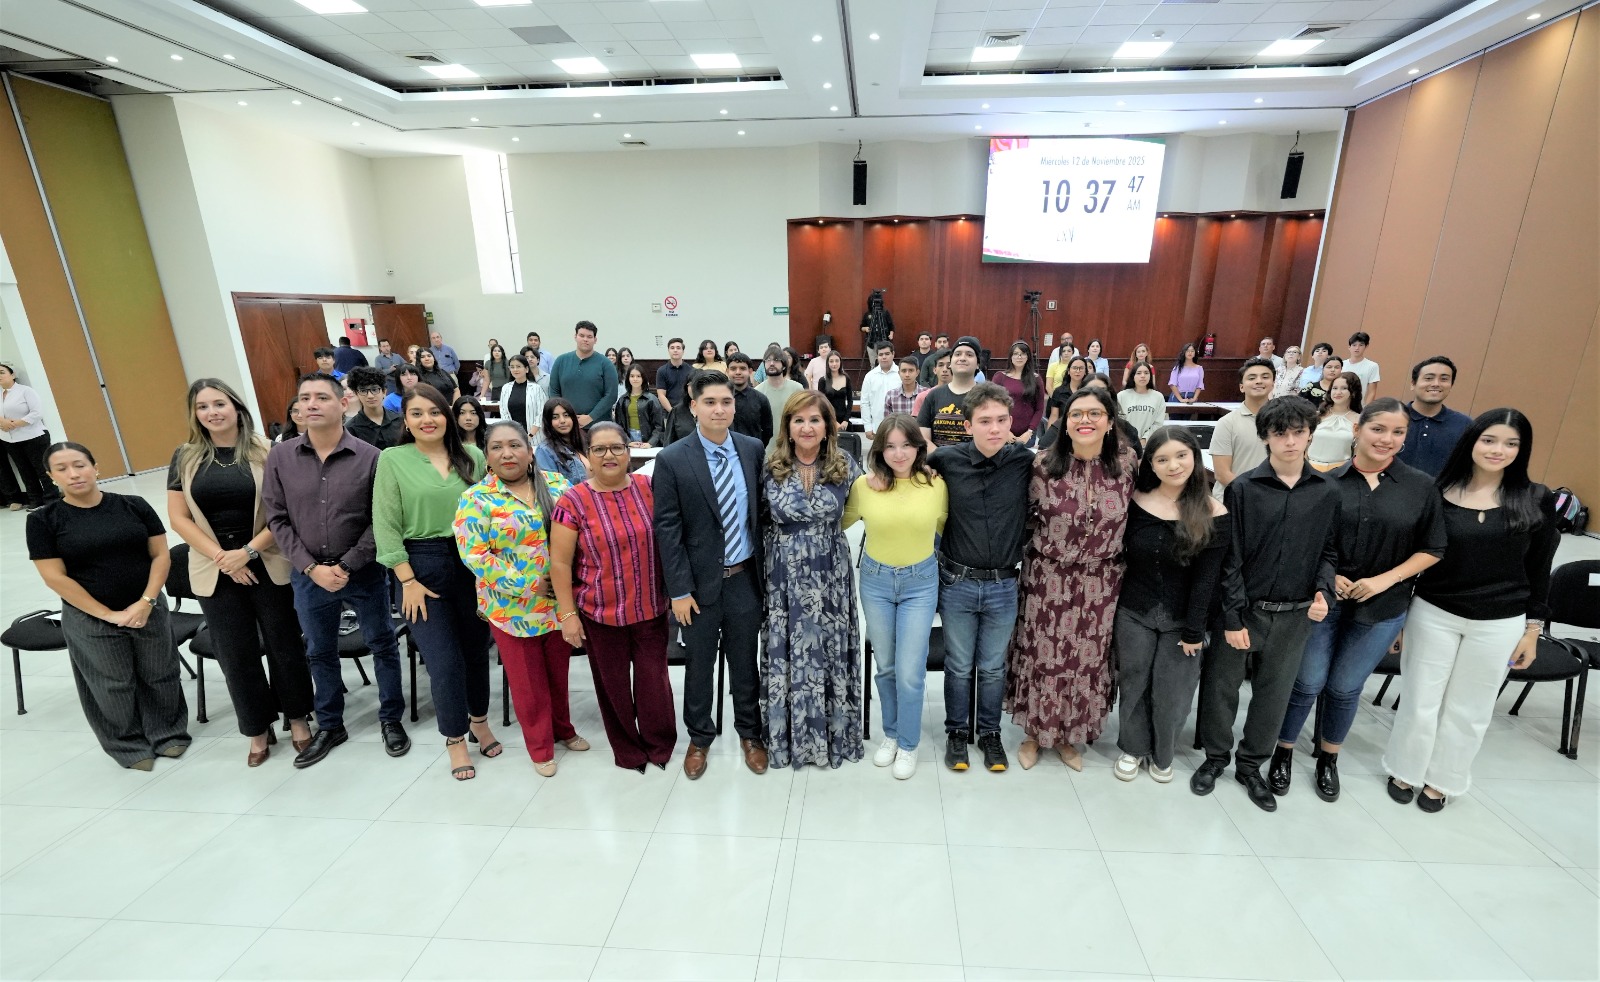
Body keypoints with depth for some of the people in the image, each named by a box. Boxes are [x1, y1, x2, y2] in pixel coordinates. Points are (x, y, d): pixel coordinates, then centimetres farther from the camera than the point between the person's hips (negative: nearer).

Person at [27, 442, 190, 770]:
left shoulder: (134, 505, -3)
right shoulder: (43, 520, -6)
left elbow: (161, 555, -2)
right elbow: (55, 578, -8)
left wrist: (146, 602, -13)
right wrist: (107, 614, -12)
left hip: (148, 610, 1)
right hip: (89, 621, -1)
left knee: (159, 676, 13)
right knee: (114, 686, 13)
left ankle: (168, 733, 33)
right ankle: (129, 745, 33)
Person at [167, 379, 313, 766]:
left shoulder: (265, 452, -5)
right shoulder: (185, 458, 3)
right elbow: (178, 518, 1)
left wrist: (248, 551, -15)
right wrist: (221, 557, -9)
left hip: (268, 566, -2)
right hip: (215, 572, 3)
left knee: (284, 644, 8)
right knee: (235, 654, 10)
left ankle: (298, 718, 26)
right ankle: (258, 729, 27)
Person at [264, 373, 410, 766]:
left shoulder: (370, 457, -10)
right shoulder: (280, 457, -2)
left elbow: (380, 521, -10)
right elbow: (277, 519, -1)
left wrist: (346, 566, -14)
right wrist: (311, 568, -9)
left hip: (364, 573, -3)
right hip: (308, 576, 3)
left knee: (382, 646, 11)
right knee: (320, 653, 19)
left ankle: (391, 719, 31)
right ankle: (330, 725, 38)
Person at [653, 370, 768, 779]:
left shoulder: (752, 450, -2)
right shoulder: (672, 460, -11)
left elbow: (762, 512, 4)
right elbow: (667, 529, -10)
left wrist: (766, 568, 3)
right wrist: (679, 590, -11)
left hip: (745, 577, 2)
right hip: (700, 580, -2)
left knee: (744, 661, 17)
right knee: (699, 665, 16)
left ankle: (750, 734, 39)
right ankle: (699, 737, 39)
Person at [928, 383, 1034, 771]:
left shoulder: (1025, 460, -10)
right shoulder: (946, 459, -11)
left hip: (1003, 585, 1)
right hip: (957, 582, 0)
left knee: (993, 667, 18)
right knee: (958, 666, 16)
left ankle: (990, 732, 39)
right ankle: (956, 731, 37)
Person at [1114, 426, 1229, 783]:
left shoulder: (1213, 514, -11)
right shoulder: (1136, 502, -5)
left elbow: (1207, 578, -10)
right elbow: (1118, 559, 1)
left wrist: (1194, 630, -10)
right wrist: (1109, 609, 1)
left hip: (1181, 620, -1)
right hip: (1134, 613, 1)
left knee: (1171, 693, 11)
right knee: (1133, 685, 13)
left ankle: (1163, 755, 36)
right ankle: (1132, 747, 35)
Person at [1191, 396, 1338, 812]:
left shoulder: (1327, 493, 1)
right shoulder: (1243, 488, -9)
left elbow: (1328, 551, 10)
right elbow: (1230, 557, -9)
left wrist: (1323, 590, -10)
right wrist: (1233, 617, -11)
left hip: (1294, 616, 3)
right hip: (1242, 608, -3)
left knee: (1274, 694, 15)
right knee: (1221, 687, 9)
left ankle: (1251, 764, 34)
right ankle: (1215, 757, 31)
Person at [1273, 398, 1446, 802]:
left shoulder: (1421, 487, -2)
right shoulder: (1328, 483, -5)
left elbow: (1432, 549, 2)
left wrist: (1386, 579, -11)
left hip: (1382, 607, 1)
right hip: (1323, 599, -1)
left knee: (1345, 688, 13)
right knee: (1308, 683, 5)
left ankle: (1328, 759, 35)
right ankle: (1283, 753, 24)